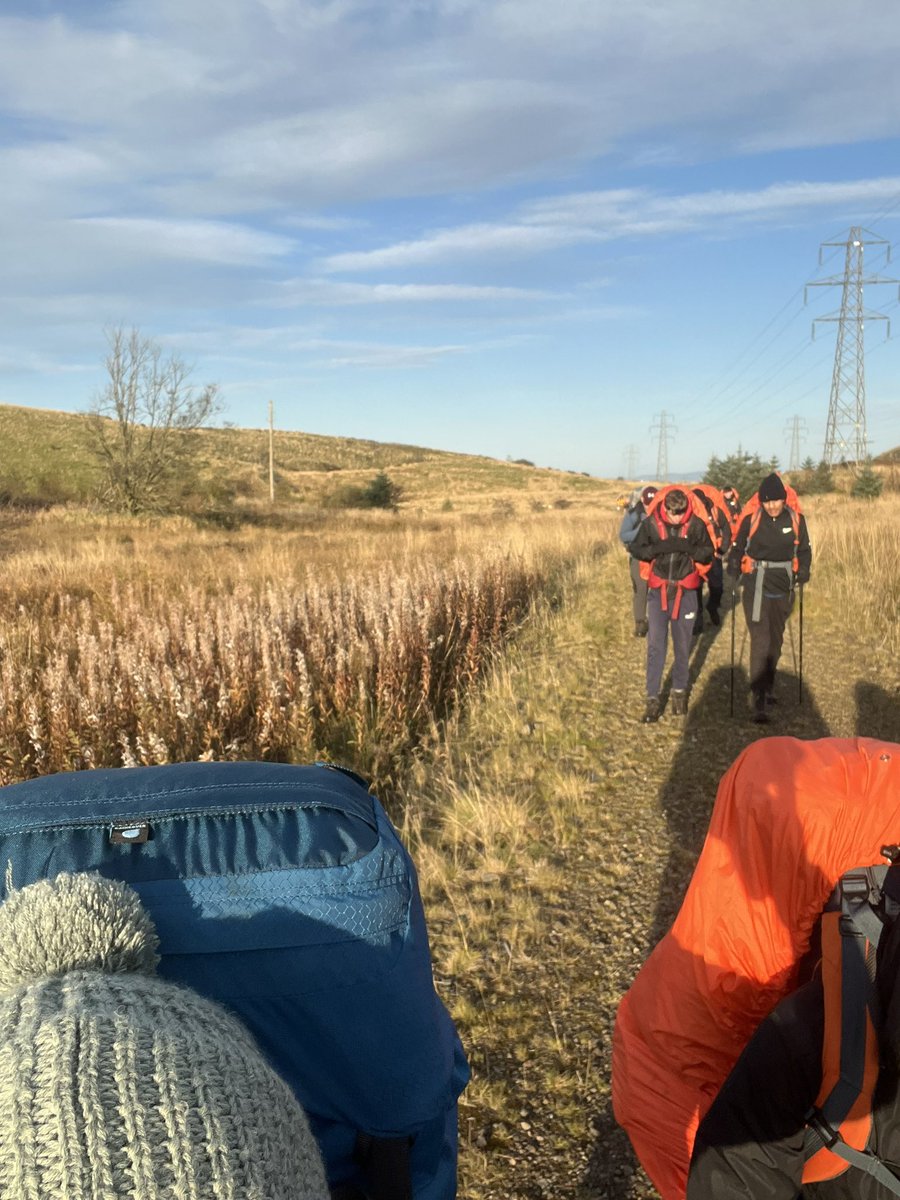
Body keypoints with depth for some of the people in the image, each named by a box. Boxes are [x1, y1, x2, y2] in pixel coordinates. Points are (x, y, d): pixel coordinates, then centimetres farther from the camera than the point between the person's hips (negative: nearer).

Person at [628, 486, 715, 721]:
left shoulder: (696, 524, -9)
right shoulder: (651, 523, -9)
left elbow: (708, 553, -2)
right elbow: (635, 549, -2)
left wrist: (688, 548, -22)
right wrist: (658, 548, -21)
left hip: (685, 592, 1)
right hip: (658, 591, -1)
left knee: (682, 645, 12)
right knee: (655, 645, -4)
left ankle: (680, 690, 30)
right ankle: (652, 698, 3)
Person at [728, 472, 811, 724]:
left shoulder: (796, 519, -3)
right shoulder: (751, 519, -10)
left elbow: (804, 549, 9)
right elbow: (737, 547, 1)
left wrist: (802, 571, -7)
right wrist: (733, 569, -15)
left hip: (783, 586, 4)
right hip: (757, 585, -4)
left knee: (775, 641, 17)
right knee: (760, 642, -10)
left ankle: (768, 688, 36)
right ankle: (759, 703, -10)